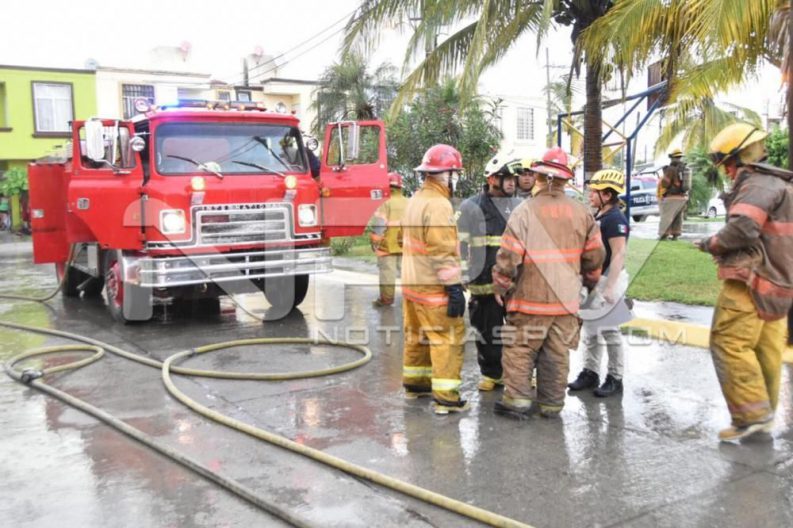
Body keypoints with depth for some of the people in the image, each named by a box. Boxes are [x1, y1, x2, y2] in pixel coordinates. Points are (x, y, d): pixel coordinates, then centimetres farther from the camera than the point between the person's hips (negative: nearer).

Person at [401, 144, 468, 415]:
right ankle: (445, 396, -3)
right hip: (433, 287, -10)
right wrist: (454, 288, -21)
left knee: (417, 334, 19)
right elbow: (443, 253, -23)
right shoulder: (438, 205, -19)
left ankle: (414, 382, 31)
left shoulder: (415, 200, 12)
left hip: (412, 282, 10)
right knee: (448, 338, -4)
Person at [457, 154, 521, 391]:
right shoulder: (472, 207, -3)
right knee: (488, 332, 7)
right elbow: (460, 243, -4)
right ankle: (491, 373, 24)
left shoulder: (519, 206, 11)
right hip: (485, 283, -3)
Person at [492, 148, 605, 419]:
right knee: (557, 354, 11)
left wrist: (501, 287, 1)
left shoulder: (525, 210, -12)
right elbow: (594, 255, 10)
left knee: (520, 349, 7)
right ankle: (552, 404, 19)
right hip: (567, 298, 4)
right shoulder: (582, 212, 3)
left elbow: (509, 255, -12)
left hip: (531, 297, -4)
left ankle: (518, 399, 7)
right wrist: (590, 282, 26)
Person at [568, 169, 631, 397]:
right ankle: (590, 372, 25)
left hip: (608, 279, -10)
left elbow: (619, 254, -22)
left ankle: (615, 379, 11)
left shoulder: (615, 219, -17)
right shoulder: (599, 216, 12)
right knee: (590, 329, 14)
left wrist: (609, 288, -24)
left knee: (609, 331, -1)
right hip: (594, 280, 10)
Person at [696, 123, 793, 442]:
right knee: (766, 350, 13)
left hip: (751, 282, -10)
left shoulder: (758, 184, -14)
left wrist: (712, 244, -10)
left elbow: (743, 228, -27)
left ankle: (751, 414, -9)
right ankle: (764, 413, 21)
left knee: (729, 344, -9)